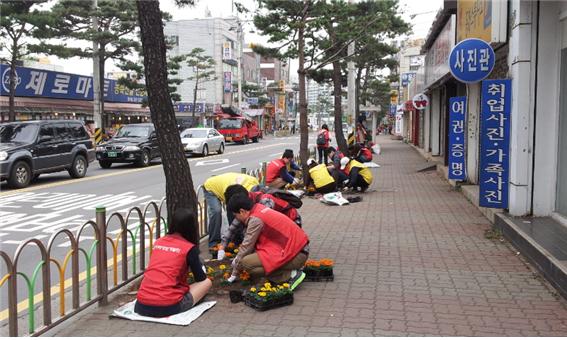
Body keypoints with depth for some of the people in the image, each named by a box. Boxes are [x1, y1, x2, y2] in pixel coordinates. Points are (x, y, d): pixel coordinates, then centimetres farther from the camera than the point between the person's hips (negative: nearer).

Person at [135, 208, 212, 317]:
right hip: (168, 307, -6)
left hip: (141, 306, 6)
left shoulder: (158, 242, 14)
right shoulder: (189, 248, -1)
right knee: (207, 282, 15)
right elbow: (201, 278, 10)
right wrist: (201, 268, 33)